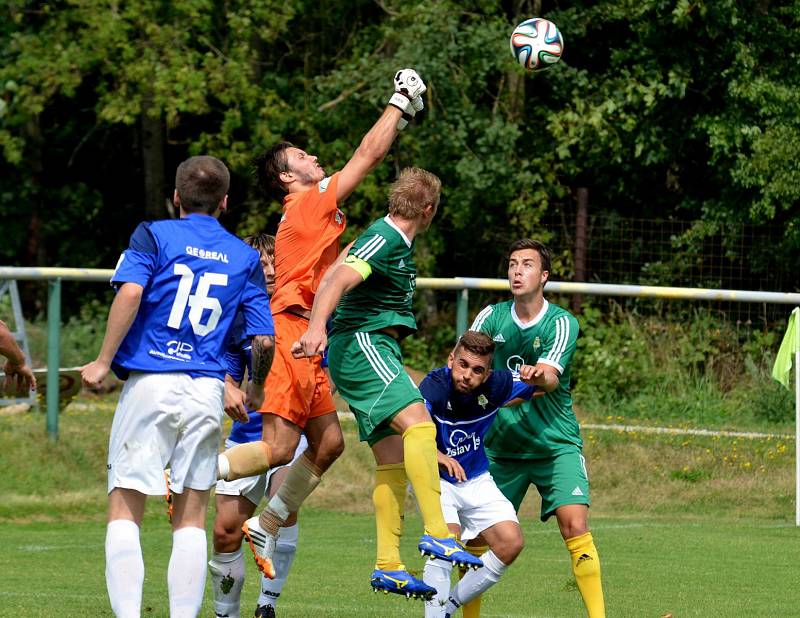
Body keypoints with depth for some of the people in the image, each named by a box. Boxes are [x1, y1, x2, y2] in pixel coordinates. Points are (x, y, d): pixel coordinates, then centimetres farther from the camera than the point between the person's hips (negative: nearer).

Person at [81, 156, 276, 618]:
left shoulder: (154, 236, 4)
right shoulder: (245, 257, 12)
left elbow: (130, 292, -14)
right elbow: (265, 339, 7)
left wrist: (103, 362, -9)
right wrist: (256, 389, 25)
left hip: (150, 384, -3)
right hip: (207, 390, 3)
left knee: (125, 511, -1)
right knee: (191, 519, 8)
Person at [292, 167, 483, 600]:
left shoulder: (397, 242, 19)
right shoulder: (383, 240, -12)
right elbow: (339, 280, -28)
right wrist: (316, 328, -43)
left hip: (376, 351, 11)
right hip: (360, 345, -11)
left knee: (393, 462, 4)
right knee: (419, 424, -27)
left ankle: (388, 566, 2)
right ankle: (436, 533, -35)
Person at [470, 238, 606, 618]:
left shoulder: (561, 323, -6)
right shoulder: (492, 317, 4)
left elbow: (551, 377, -21)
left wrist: (539, 376, -45)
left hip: (555, 444, -3)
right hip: (500, 447, 3)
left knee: (574, 525, -19)